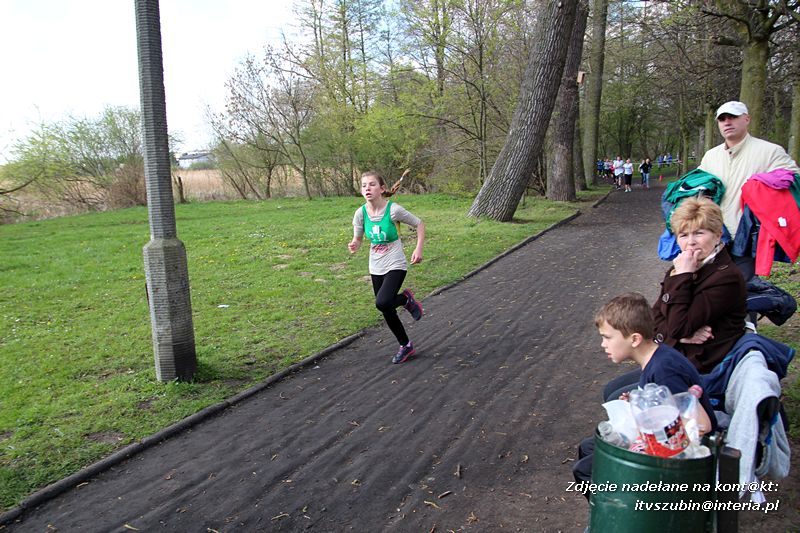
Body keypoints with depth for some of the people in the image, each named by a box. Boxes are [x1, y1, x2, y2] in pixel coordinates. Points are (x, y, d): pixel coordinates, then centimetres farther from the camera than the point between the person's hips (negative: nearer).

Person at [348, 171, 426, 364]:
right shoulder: (361, 213, -7)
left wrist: (419, 249, -14)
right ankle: (406, 346, 34)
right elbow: (357, 239, 5)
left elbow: (419, 224, -5)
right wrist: (354, 246, -18)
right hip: (376, 268, 5)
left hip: (395, 266, -5)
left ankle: (407, 299, 7)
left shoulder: (393, 210, -18)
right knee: (387, 312, 12)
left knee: (382, 303, -27)